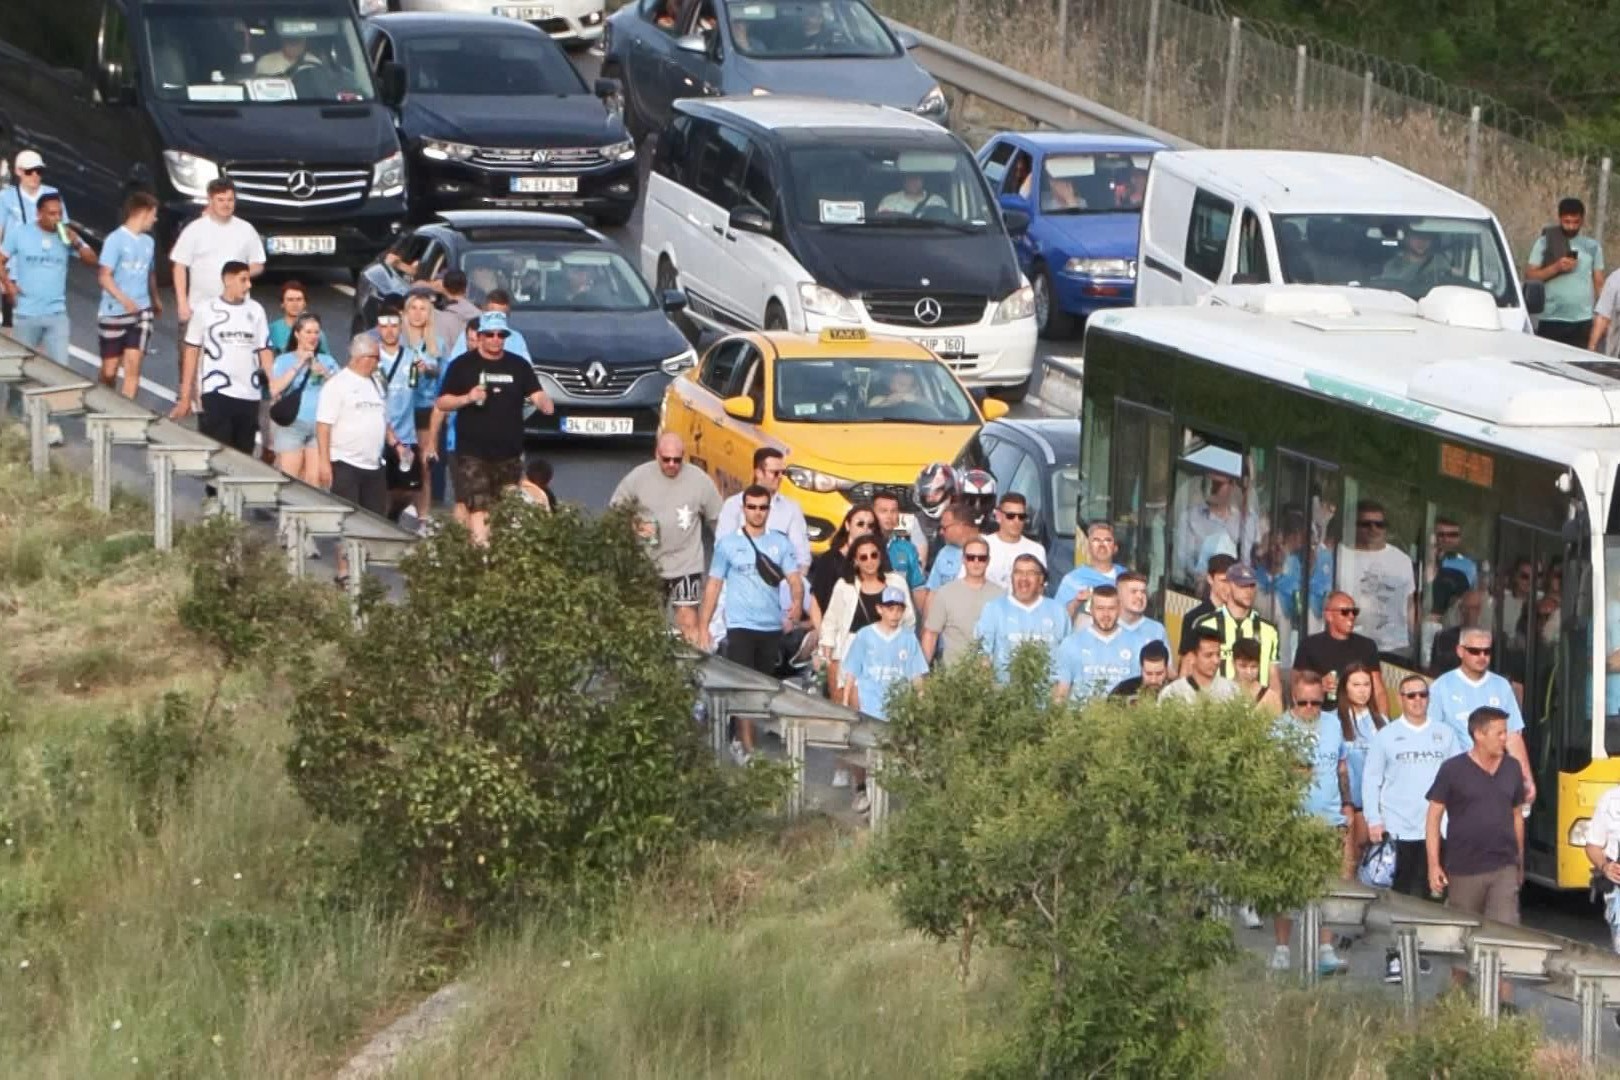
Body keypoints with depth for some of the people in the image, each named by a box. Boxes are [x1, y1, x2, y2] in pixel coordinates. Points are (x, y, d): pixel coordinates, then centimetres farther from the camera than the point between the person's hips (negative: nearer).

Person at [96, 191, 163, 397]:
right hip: (114, 312, -4)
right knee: (110, 368, 7)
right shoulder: (115, 240, -10)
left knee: (133, 363, -9)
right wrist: (124, 299, -28)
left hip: (141, 312, 4)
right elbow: (104, 276, -15)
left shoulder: (148, 242, 9)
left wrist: (156, 299, 36)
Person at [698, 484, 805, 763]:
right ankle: (747, 749, -14)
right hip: (741, 626, -3)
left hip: (772, 627, 3)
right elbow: (713, 585, 5)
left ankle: (740, 740, 23)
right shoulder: (727, 544, 2)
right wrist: (703, 627, 0)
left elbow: (794, 578, -3)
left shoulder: (781, 543, 6)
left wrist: (797, 602, -26)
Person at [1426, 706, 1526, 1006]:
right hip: (1464, 869, -2)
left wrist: (1520, 862, 19)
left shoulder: (1511, 770, 7)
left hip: (1504, 869, 2)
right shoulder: (1453, 770, -6)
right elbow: (1433, 816, -4)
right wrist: (1434, 865, -9)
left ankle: (1504, 1000, -10)